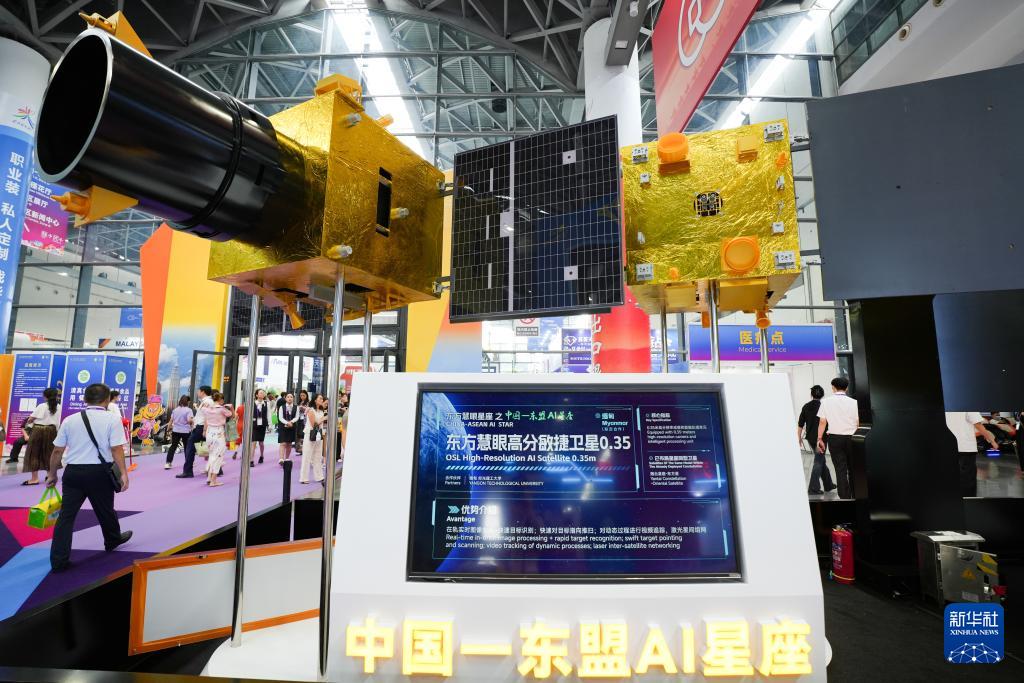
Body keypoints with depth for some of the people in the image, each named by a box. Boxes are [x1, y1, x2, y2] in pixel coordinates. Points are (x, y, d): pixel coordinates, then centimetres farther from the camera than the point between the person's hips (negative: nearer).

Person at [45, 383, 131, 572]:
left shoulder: (70, 420, 6)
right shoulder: (112, 419, -6)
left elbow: (57, 451, 9)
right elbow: (116, 449, -13)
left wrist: (52, 474, 21)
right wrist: (123, 473, -9)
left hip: (73, 472, 3)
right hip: (99, 472, -3)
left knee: (66, 515, 7)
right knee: (105, 510, 16)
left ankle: (59, 560, 6)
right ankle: (113, 540, 38)